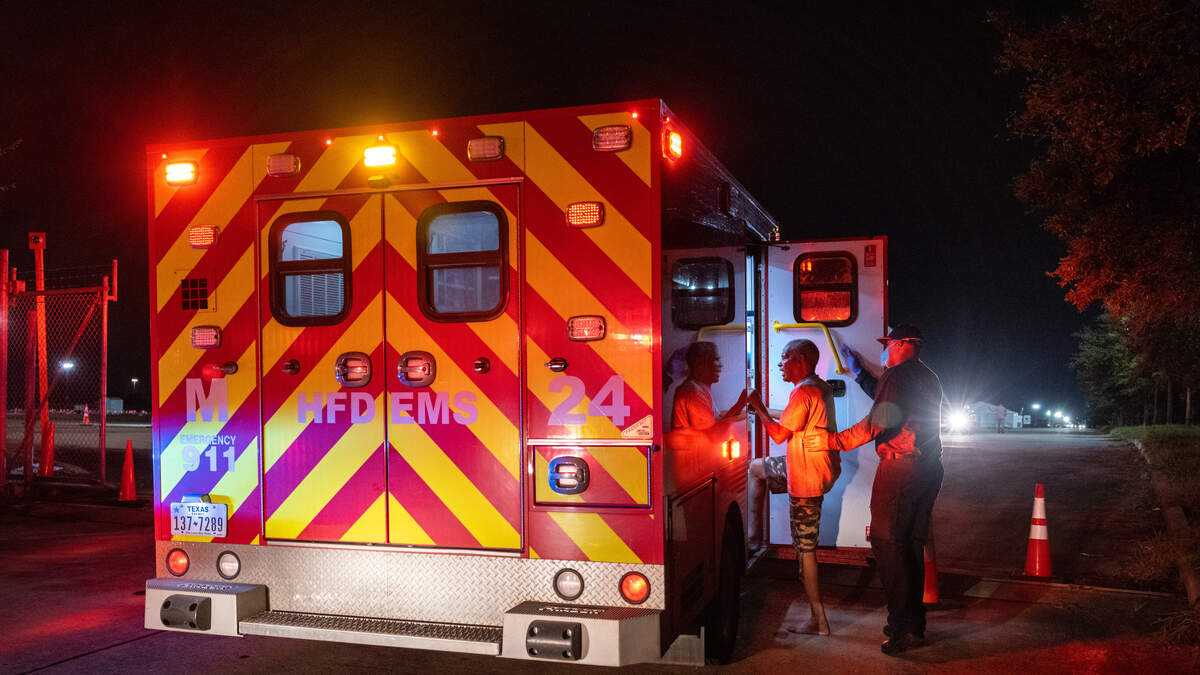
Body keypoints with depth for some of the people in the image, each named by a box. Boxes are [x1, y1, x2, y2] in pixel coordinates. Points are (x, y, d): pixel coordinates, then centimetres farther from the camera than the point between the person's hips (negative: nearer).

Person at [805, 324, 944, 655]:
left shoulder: (896, 375, -10)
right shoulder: (930, 378, 17)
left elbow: (879, 421, -20)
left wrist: (833, 441, -20)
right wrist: (861, 375, 41)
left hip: (899, 469, -9)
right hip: (929, 469, 9)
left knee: (887, 543, -5)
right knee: (912, 545, 14)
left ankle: (903, 628, -6)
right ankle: (914, 623, 18)